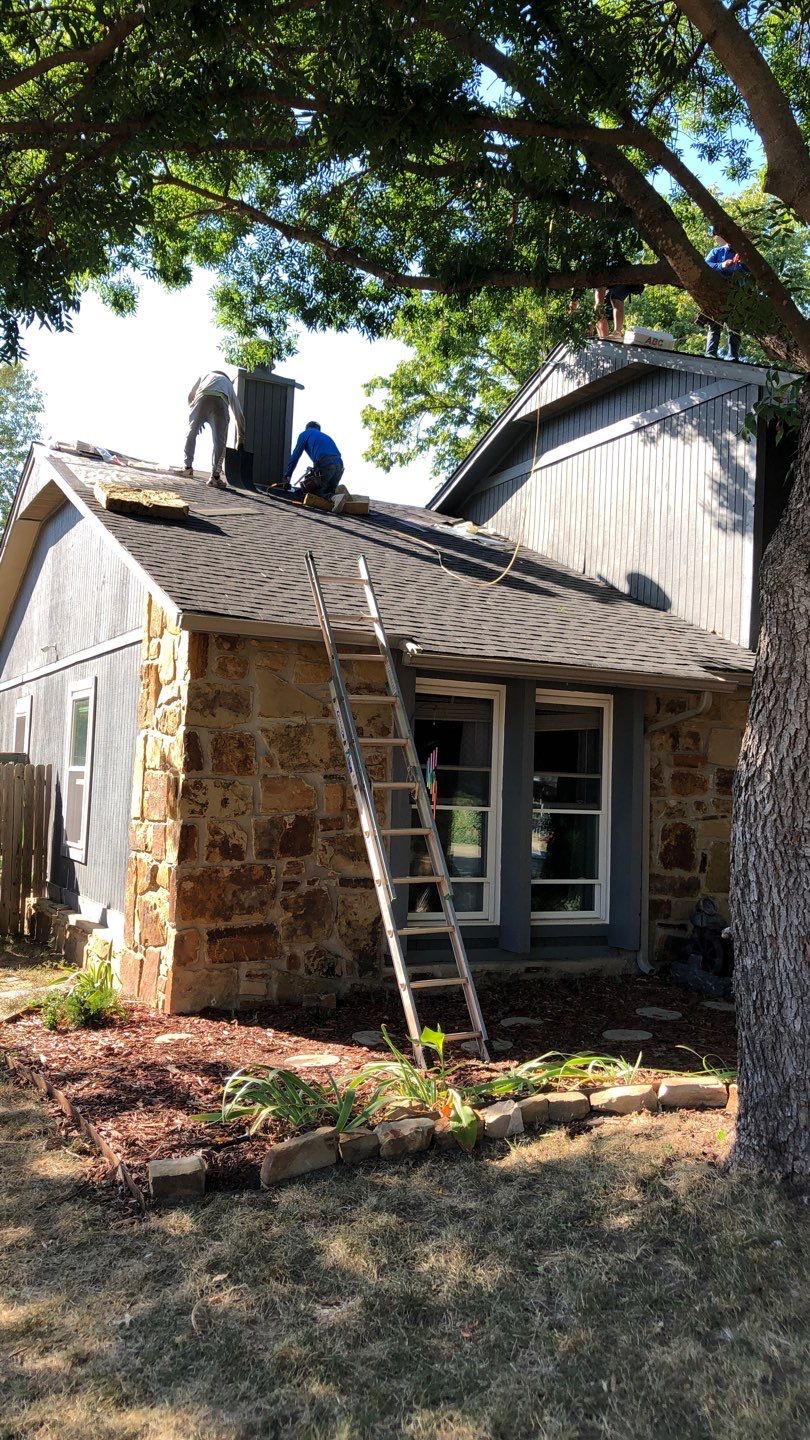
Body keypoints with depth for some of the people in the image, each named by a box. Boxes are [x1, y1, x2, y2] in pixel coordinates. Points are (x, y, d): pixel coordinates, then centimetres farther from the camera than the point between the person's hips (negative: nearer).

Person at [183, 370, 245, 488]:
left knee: (192, 432, 12)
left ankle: (188, 467, 9)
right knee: (220, 441, 3)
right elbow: (238, 413, 36)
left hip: (202, 398, 0)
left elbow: (190, 396, 25)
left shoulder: (203, 376, 39)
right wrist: (241, 439, 40)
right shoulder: (228, 383, 39)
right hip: (220, 401, 0)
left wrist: (196, 421, 34)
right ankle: (215, 476, -5)